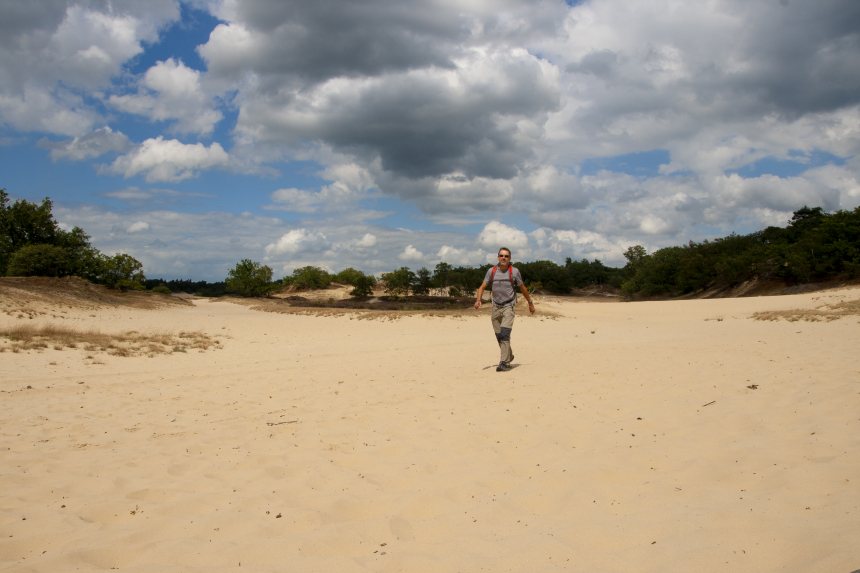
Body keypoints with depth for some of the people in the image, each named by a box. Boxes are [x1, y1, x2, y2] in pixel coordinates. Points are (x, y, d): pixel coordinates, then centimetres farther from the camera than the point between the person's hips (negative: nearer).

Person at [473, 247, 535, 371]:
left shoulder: (514, 272, -3)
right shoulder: (491, 271, 2)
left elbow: (522, 288, 8)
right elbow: (482, 287, 3)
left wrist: (530, 303, 17)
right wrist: (478, 300, -14)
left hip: (508, 306, -3)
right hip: (496, 307, 4)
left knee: (505, 334, -18)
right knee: (499, 336, 10)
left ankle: (504, 362, -19)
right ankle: (509, 356, 34)